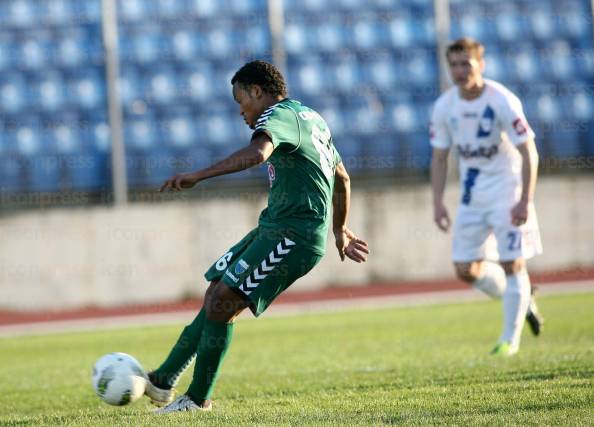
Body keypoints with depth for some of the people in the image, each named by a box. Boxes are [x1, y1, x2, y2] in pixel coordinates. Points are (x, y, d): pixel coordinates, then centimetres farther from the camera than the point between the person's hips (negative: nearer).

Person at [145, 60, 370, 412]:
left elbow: (257, 154, -33)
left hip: (293, 235, -10)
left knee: (222, 302, -13)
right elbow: (342, 179, 34)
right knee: (216, 295, 7)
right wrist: (340, 230, 46)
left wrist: (197, 176, -35)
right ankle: (163, 381, 7)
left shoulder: (279, 115, -10)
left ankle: (199, 399, -7)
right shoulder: (312, 118, 22)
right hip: (276, 227, 10)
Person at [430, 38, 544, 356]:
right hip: (472, 195, 5)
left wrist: (525, 200, -22)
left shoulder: (502, 102, -18)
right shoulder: (444, 106, -4)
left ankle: (510, 339, 5)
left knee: (512, 264, -7)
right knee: (466, 269, 2)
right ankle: (522, 300, 26)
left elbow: (529, 153, -15)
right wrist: (438, 201, -3)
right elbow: (439, 156, 7)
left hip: (507, 192, -5)